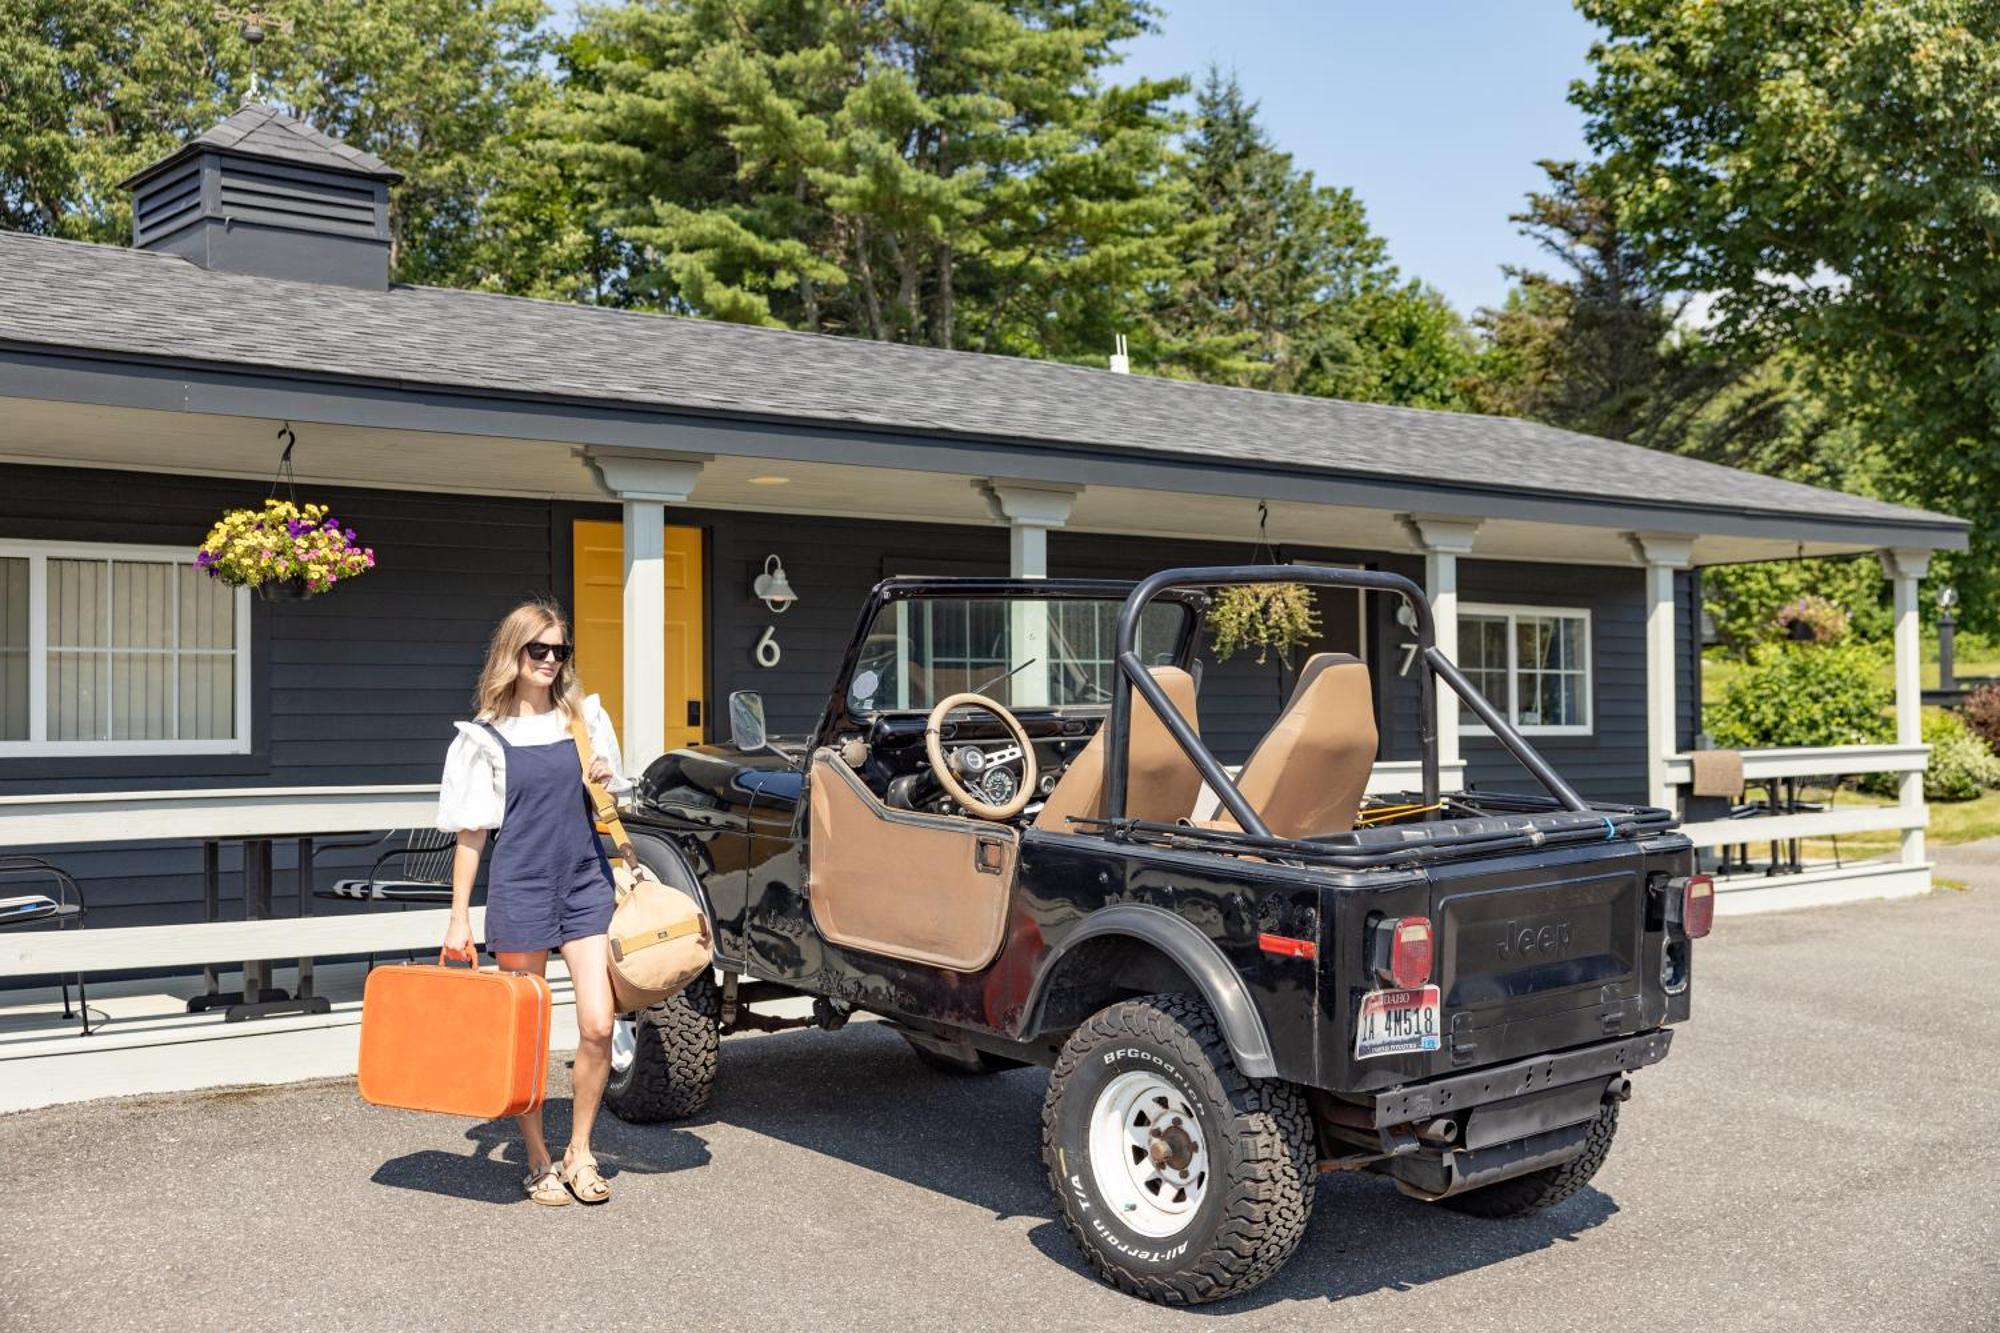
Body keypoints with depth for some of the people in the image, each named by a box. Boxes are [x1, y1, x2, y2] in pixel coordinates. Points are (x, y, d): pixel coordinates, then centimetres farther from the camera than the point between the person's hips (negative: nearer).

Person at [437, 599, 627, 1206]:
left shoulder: (586, 717, 9)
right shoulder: (485, 737, -1)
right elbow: (471, 832, 1)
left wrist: (604, 782, -4)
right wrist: (460, 919, -1)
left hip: (585, 883, 3)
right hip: (519, 891, -2)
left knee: (597, 1025, -6)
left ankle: (579, 1153, 11)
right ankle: (538, 1161, 18)